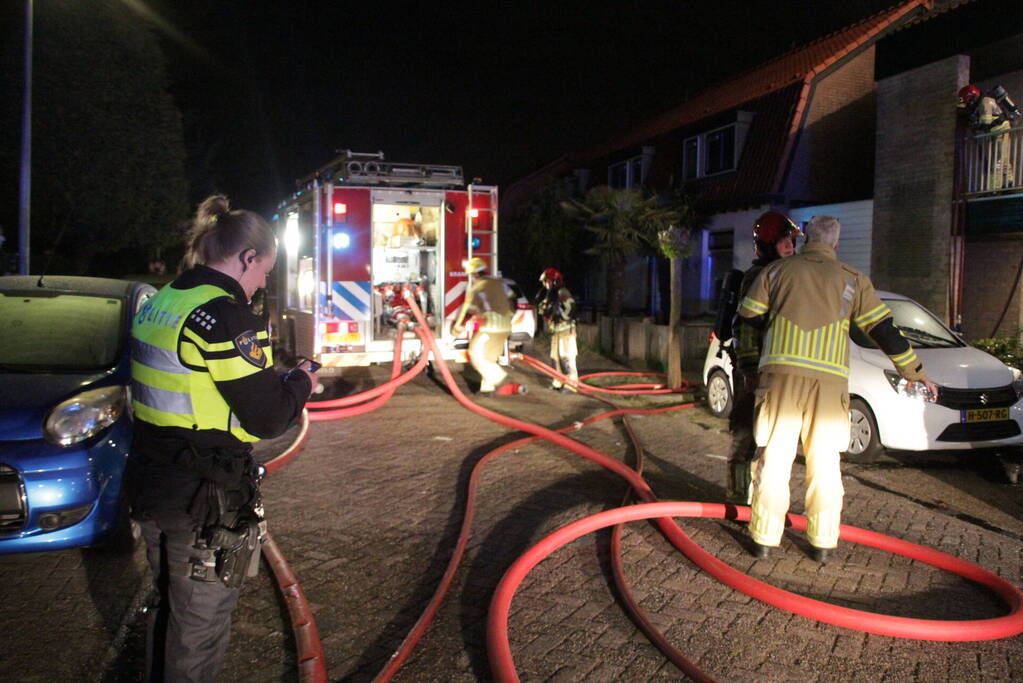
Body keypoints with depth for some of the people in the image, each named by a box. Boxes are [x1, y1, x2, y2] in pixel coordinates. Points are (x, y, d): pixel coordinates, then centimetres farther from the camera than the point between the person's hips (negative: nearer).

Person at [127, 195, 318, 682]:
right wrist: (301, 383, 0)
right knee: (199, 627, 10)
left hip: (151, 485, 9)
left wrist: (276, 381, 9)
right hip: (204, 502, -8)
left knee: (167, 609, 27)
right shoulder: (227, 317, -21)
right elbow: (267, 418, -19)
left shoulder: (159, 304, 6)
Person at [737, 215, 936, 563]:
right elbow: (884, 329, 7)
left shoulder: (778, 270, 11)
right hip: (829, 378, 0)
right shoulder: (852, 279, 10)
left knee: (775, 457, 5)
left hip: (781, 371, 0)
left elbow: (749, 315, 10)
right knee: (824, 462, 10)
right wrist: (913, 371, 15)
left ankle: (764, 537, 8)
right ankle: (822, 542, 15)